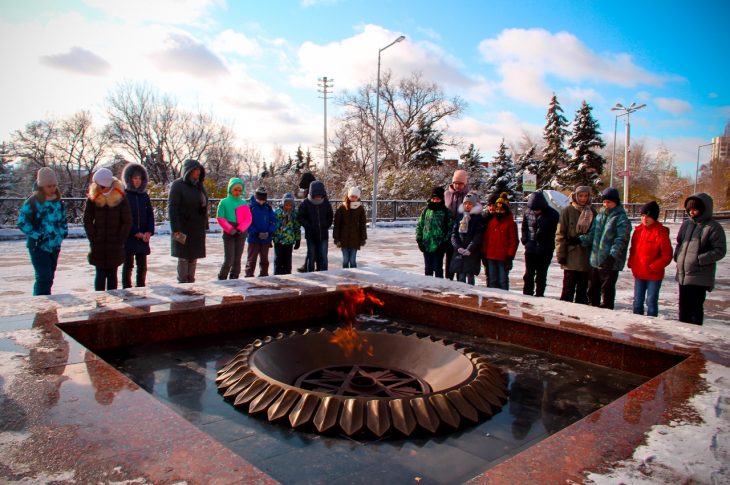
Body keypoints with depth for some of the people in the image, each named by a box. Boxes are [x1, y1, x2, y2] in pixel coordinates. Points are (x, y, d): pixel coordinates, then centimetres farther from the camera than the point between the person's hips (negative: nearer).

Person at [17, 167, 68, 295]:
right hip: (38, 246, -6)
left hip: (55, 246, 6)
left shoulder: (58, 201, 8)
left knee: (48, 278, 12)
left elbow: (63, 219, 21)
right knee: (44, 278, -13)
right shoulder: (32, 202, -10)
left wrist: (64, 232, 5)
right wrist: (36, 235, -17)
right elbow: (22, 222, -10)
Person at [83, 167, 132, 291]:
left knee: (112, 275, 7)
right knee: (100, 274, 5)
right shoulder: (93, 198, -1)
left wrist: (119, 240, -7)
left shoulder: (120, 198, -4)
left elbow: (127, 222, -4)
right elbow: (87, 221, 1)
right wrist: (93, 239, -5)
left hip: (115, 246, -1)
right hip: (98, 247, 1)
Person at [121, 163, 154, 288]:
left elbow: (150, 215, 8)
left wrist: (149, 232, -7)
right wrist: (136, 233, -13)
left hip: (143, 238, 4)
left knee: (142, 266, 8)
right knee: (128, 265, 3)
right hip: (128, 237, -4)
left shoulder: (144, 196, 10)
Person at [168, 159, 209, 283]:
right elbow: (172, 208, -12)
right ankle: (182, 282, 6)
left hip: (198, 229, 6)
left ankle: (191, 281, 20)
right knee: (183, 257, -2)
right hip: (184, 229, -6)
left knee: (194, 257, 11)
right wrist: (176, 228, -19)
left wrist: (205, 225, 12)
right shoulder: (178, 185, -7)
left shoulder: (199, 185, 14)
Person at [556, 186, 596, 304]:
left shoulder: (592, 212, 8)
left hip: (586, 257, 4)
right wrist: (561, 254, -9)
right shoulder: (567, 211, -3)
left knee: (583, 289, 10)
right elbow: (560, 234, -4)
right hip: (571, 257, -4)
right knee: (568, 288, 0)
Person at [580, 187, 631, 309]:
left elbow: (621, 240, -17)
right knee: (592, 290, 15)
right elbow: (592, 234, 16)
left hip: (610, 263, -7)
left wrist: (612, 255, -28)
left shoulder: (621, 219, -8)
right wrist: (580, 239, -2)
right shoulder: (600, 215, 14)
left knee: (607, 290, 1)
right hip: (595, 260, 7)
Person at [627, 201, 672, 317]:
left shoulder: (661, 233, -12)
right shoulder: (638, 230, 5)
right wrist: (631, 263, 3)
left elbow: (667, 256, -12)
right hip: (638, 273, 6)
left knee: (651, 301, 3)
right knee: (637, 301, 15)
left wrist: (653, 267, -16)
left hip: (654, 275, -6)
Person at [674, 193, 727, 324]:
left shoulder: (713, 227, -10)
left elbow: (720, 251, -11)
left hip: (700, 277, -6)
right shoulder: (686, 224, 9)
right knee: (683, 306, 16)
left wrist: (699, 259, -19)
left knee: (696, 307, -1)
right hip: (682, 274, 6)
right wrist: (677, 256, 5)